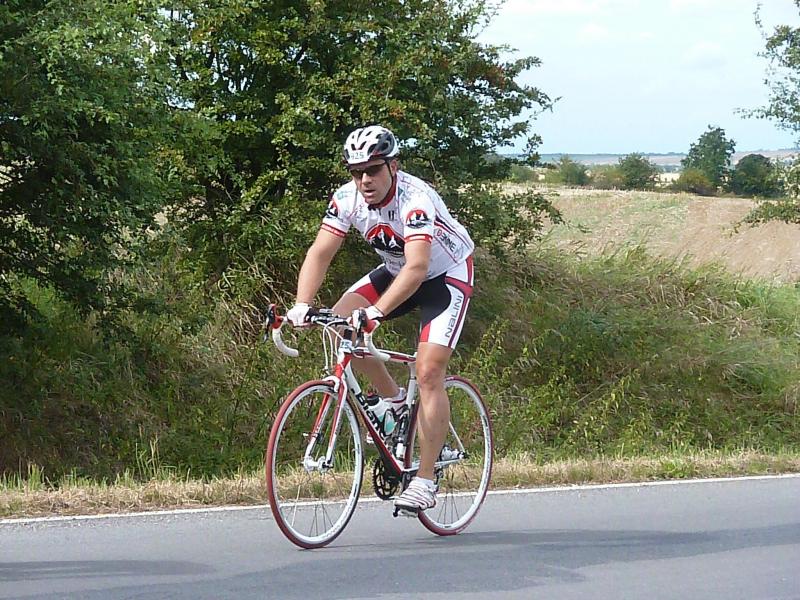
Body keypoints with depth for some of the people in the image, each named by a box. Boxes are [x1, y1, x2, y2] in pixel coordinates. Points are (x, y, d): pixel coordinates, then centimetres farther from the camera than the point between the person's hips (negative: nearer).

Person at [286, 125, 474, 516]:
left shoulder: (415, 199, -35)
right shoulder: (347, 198, -17)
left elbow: (416, 267, -45)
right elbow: (320, 252, -22)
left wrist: (376, 311, -58)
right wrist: (301, 304, -38)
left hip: (447, 275, -6)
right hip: (395, 270, 6)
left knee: (428, 373, -17)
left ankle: (425, 481, -11)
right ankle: (391, 400, 7)